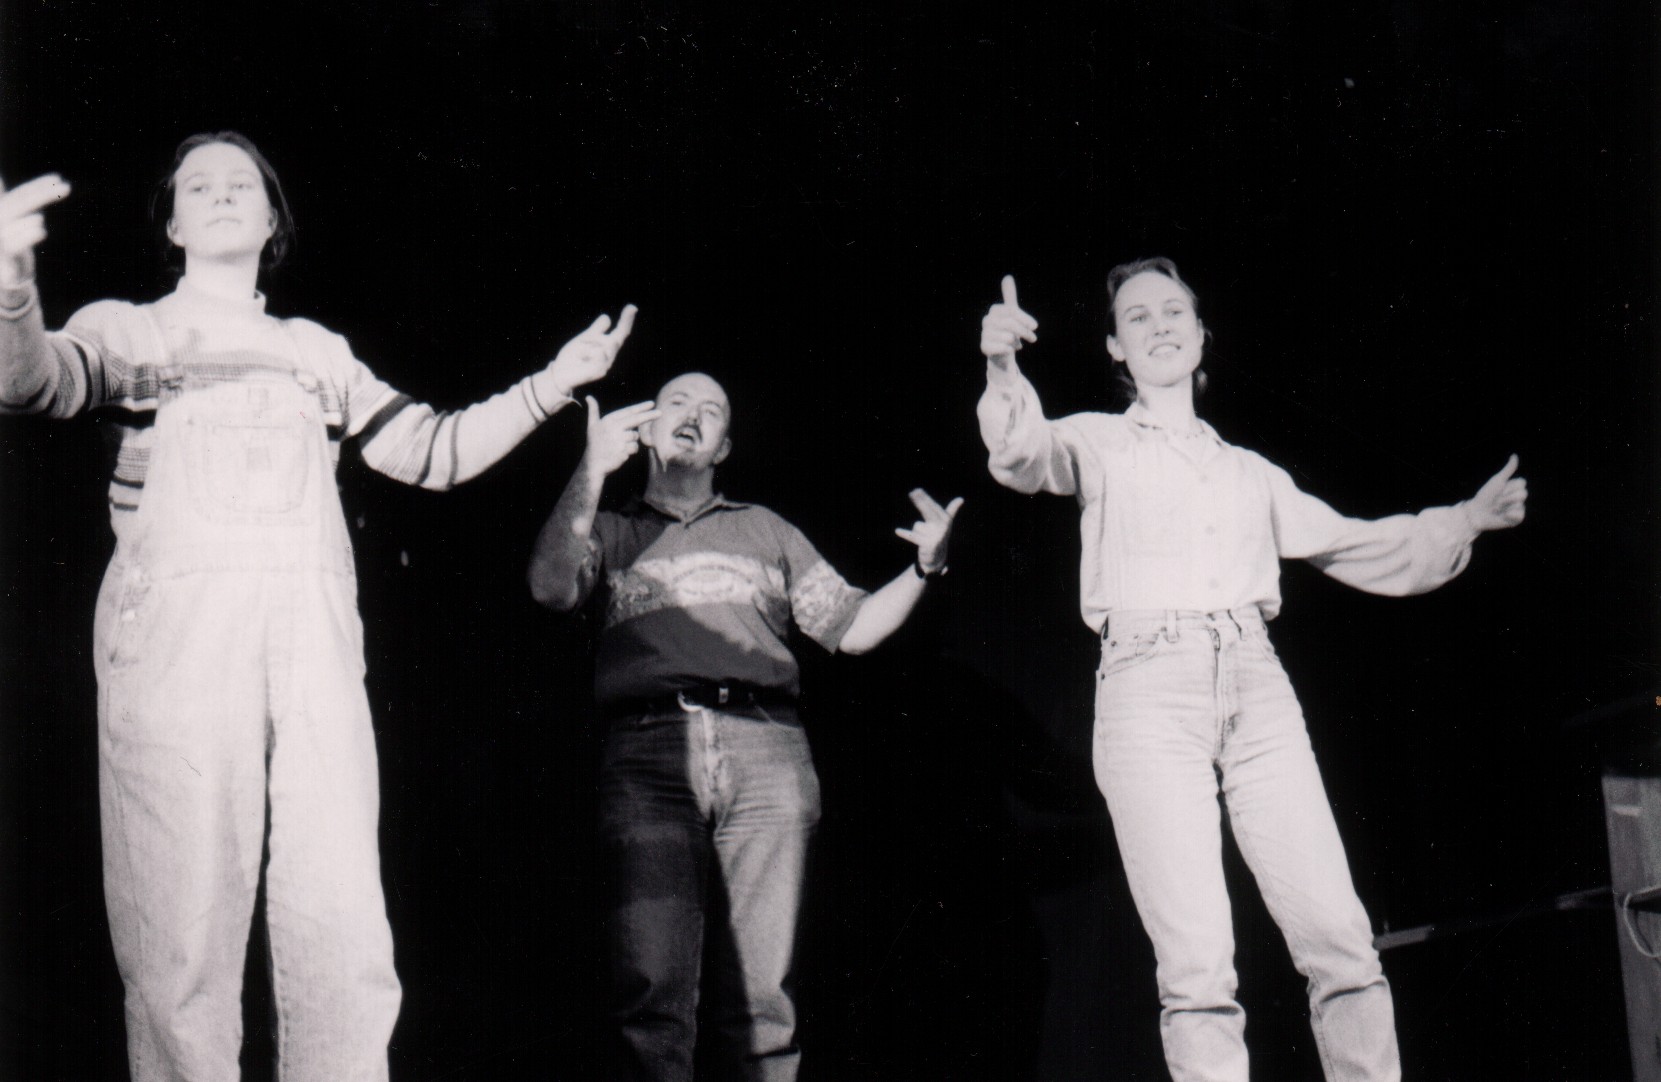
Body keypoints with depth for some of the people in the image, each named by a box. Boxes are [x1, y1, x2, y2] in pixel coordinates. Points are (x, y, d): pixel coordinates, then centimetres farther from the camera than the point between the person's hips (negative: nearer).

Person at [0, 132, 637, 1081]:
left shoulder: (318, 353, 26)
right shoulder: (131, 329, 16)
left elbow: (432, 450, 27)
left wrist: (551, 387, 17)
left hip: (315, 639, 3)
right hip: (177, 636, -3)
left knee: (345, 934, -6)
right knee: (182, 934, -10)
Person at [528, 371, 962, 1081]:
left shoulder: (765, 531, 28)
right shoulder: (612, 531, 24)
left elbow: (852, 627, 23)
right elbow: (552, 587, 2)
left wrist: (923, 568, 7)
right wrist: (592, 470, -4)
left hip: (764, 754, 2)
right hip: (648, 755, -1)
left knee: (763, 993, -5)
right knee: (650, 990, -14)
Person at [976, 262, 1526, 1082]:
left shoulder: (1250, 472, 27)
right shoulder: (1099, 445, 15)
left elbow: (1353, 548, 31)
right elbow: (1026, 457, -7)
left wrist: (1464, 522, 21)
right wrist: (1003, 372, -26)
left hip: (1255, 686, 4)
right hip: (1148, 685, -3)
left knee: (1340, 940, -9)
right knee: (1196, 964, -15)